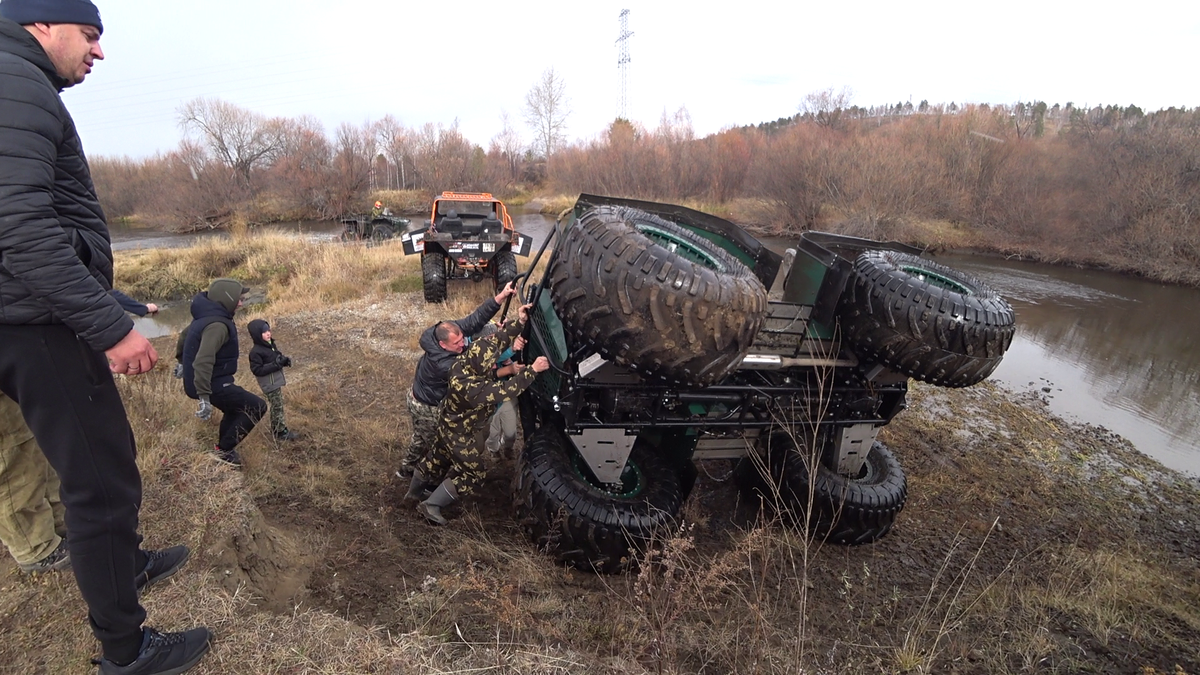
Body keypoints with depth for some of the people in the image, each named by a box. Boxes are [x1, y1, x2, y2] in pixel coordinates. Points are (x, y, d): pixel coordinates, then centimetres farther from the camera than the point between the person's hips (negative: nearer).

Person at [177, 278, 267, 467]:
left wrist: (184, 363, 43)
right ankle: (225, 449, 0)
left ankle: (224, 448, 42)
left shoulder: (204, 318, 8)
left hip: (210, 383, 10)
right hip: (214, 385, -10)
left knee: (235, 409, 30)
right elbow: (204, 361, -35)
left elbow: (183, 338, 27)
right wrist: (204, 396, -37)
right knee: (257, 407, -7)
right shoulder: (217, 325, -25)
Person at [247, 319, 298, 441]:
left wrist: (284, 360, -4)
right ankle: (281, 431, 9)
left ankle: (276, 430, 29)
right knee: (277, 407, -1)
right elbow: (257, 370, -22)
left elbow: (277, 358, 19)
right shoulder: (256, 351, -19)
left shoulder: (270, 345, 6)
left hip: (276, 381, 8)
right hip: (270, 384, -8)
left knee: (276, 407, 17)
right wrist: (276, 365, -26)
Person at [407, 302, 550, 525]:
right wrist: (532, 370, -44)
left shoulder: (469, 359, -20)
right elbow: (506, 391, -44)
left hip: (452, 425, 8)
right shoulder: (469, 387, -43)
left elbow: (498, 338, -11)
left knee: (439, 458, 28)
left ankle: (415, 491, 52)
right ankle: (430, 506, 19)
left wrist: (519, 322, -22)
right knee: (473, 473, 8)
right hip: (461, 433, -8)